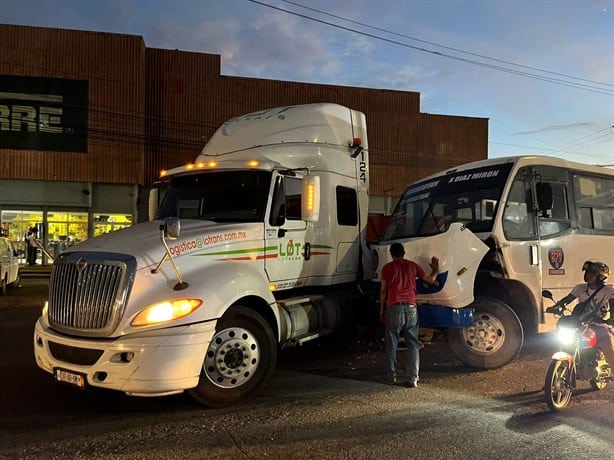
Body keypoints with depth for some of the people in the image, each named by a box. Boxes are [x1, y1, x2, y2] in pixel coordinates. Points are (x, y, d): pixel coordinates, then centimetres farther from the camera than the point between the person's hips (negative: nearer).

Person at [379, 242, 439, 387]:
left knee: (391, 345, 9)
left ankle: (391, 377, 14)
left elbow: (383, 291, 5)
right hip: (411, 309, 2)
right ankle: (413, 379, 3)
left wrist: (382, 310, 13)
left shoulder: (387, 268, 4)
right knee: (413, 345, 7)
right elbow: (430, 280, 15)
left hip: (394, 308, -1)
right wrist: (435, 269, 35)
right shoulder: (413, 265, 9)